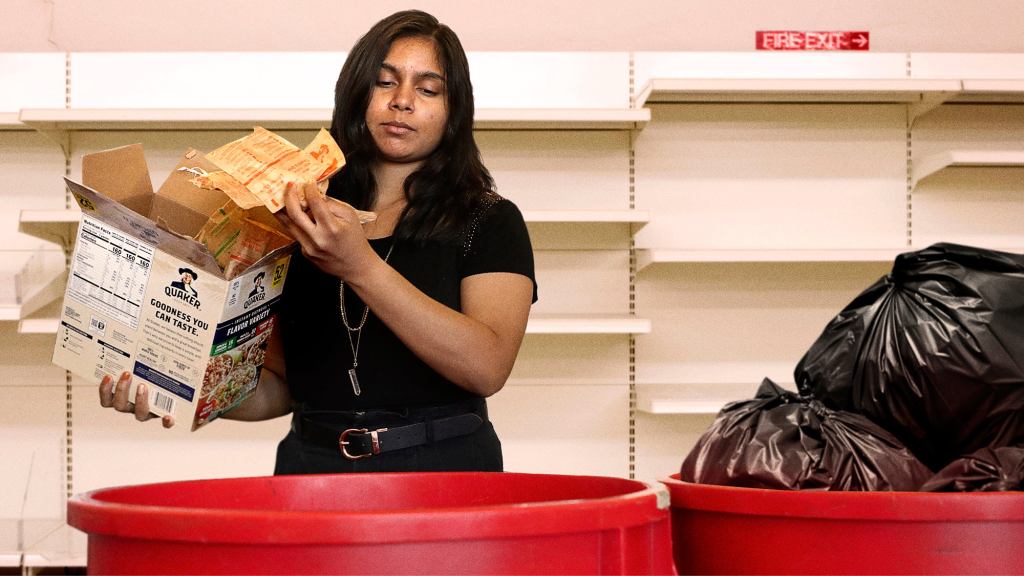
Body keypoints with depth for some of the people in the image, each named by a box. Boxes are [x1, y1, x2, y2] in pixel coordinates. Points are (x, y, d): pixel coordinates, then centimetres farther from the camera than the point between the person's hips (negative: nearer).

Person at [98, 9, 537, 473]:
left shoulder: (488, 221, 0)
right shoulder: (304, 222, 11)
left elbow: (487, 367, -17)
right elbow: (281, 384, 11)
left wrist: (360, 267, -23)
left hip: (442, 468, 2)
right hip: (313, 463, -2)